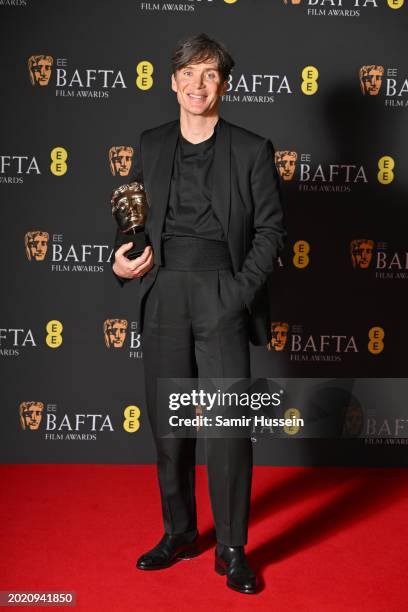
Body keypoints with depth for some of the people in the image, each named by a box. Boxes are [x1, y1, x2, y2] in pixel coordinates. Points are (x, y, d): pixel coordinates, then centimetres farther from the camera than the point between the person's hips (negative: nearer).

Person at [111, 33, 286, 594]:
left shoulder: (251, 150, 4)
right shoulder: (151, 146, 13)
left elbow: (270, 228, 1)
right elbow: (136, 219, 18)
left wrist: (242, 291, -9)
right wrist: (122, 261, -2)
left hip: (222, 293, -3)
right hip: (163, 294, 4)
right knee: (167, 421, 10)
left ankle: (232, 549, 11)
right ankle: (179, 534, 28)